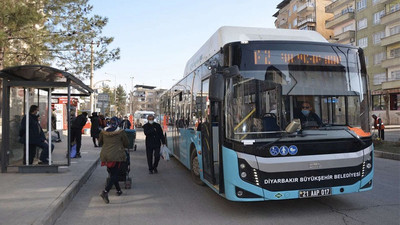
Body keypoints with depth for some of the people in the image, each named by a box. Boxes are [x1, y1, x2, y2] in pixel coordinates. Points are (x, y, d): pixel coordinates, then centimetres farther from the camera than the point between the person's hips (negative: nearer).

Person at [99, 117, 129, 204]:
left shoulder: (103, 132, 2)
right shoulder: (121, 132, -9)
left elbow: (100, 142, 18)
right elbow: (126, 144, 1)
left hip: (105, 155, 5)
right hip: (117, 156, -5)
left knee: (112, 174, 19)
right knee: (115, 174, -2)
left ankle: (118, 190, 30)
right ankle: (105, 191, -18)